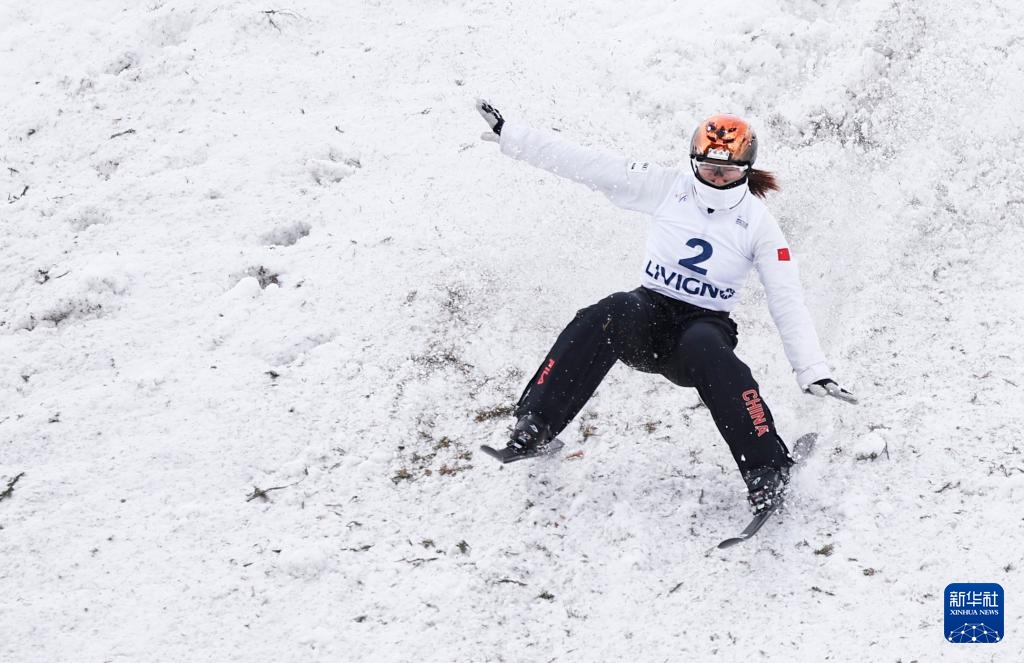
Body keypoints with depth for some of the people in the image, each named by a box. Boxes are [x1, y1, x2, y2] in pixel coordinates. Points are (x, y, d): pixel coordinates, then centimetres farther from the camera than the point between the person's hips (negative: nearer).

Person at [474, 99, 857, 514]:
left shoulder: (758, 223, -3)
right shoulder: (669, 187, 1)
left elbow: (788, 303, -7)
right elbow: (588, 166, -1)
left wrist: (813, 371, -20)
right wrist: (509, 135, -5)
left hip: (705, 325, -1)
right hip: (649, 312, 1)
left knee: (706, 348, -38)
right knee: (606, 317, -33)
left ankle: (767, 471, -33)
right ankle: (533, 426, -34)